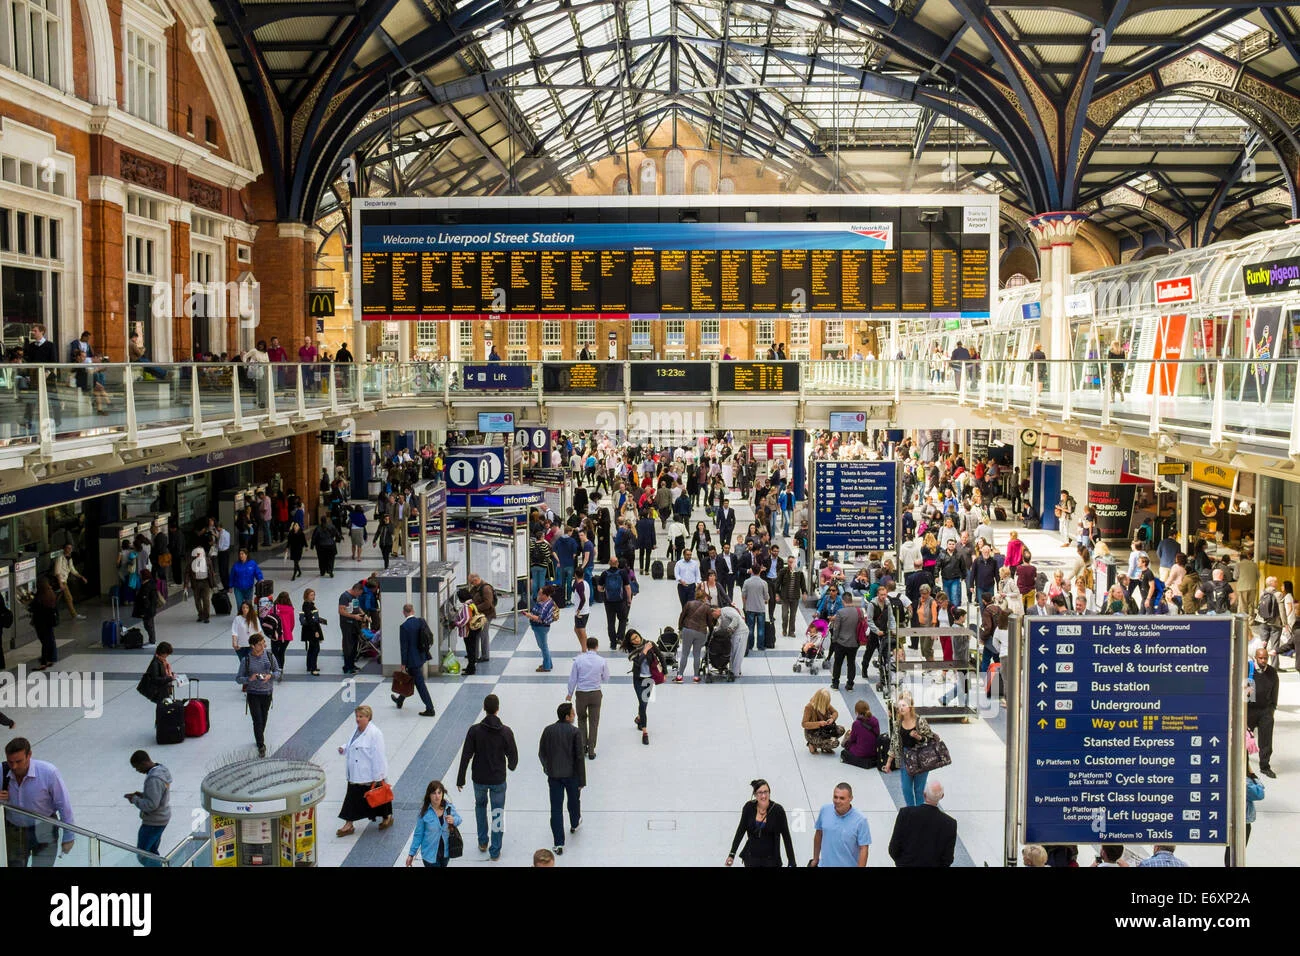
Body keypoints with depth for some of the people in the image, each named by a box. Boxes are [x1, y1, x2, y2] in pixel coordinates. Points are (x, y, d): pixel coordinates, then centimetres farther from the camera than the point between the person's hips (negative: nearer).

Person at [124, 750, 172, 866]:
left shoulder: (154, 779, -27)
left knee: (142, 855, 1)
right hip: (162, 819, 10)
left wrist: (135, 799, -15)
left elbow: (151, 805, -29)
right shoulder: (162, 770, 4)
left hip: (153, 823, -10)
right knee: (152, 852, 21)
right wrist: (141, 794, 5)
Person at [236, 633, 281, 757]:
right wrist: (249, 679, -25)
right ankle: (261, 746, 4)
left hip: (267, 692, 3)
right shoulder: (246, 660, -11)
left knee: (263, 719, 16)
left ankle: (259, 739, 38)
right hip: (253, 694, -3)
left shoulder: (269, 656, -4)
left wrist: (270, 675, -17)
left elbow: (278, 672, 4)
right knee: (257, 720, -6)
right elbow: (238, 679, -6)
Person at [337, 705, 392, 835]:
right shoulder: (357, 730, 6)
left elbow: (378, 756, -21)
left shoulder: (375, 733, -21)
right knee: (352, 797, 10)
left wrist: (378, 777, -21)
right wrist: (344, 749, 0)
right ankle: (348, 825, 18)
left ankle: (387, 817, 32)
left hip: (370, 775, -8)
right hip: (355, 774, 8)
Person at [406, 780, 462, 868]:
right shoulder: (424, 812, -17)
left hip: (445, 851, 4)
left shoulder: (449, 807, -9)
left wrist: (454, 820, -18)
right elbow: (418, 834, -8)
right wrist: (411, 854, -6)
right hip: (430, 854, -4)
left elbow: (458, 819, 7)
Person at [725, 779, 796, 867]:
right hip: (751, 857, 2)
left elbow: (786, 837, -11)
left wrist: (792, 863, -12)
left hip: (770, 859, -2)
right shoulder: (749, 807, -9)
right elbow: (741, 830, 2)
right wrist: (732, 854, -1)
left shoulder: (777, 810, -15)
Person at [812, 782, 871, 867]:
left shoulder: (860, 820, -17)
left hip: (848, 864, -3)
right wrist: (815, 859, 15)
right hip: (825, 864, 3)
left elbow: (864, 848, -14)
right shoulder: (824, 810, -6)